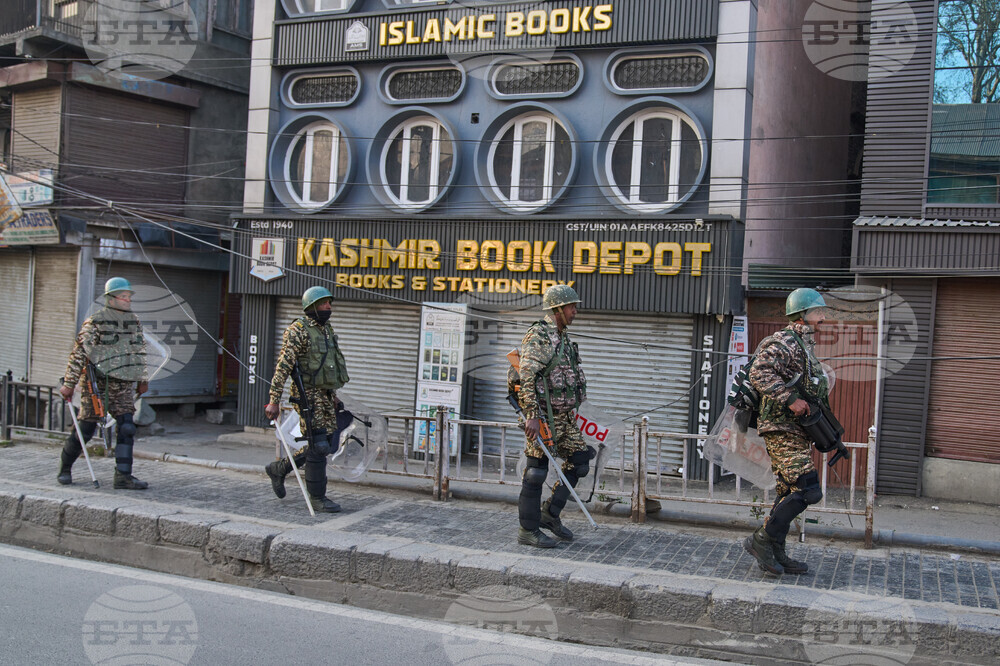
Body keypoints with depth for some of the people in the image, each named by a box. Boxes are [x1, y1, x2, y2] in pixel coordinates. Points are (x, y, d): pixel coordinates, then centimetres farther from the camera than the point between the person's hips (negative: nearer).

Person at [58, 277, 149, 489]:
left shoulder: (134, 321, 10)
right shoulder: (95, 322, -9)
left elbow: (140, 352, 19)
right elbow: (79, 352, -10)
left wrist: (143, 379, 19)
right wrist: (69, 383, -11)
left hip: (123, 386, 5)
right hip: (97, 384, -5)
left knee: (127, 428, -6)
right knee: (85, 430, 3)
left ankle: (123, 476, -4)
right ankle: (65, 468, 25)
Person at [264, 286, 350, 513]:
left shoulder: (327, 330, 15)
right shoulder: (298, 330, -11)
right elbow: (283, 366, -15)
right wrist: (274, 400, -20)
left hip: (326, 395, 9)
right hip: (309, 395, -9)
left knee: (330, 444, 10)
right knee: (319, 446, -6)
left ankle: (279, 468, 26)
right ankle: (317, 497, 7)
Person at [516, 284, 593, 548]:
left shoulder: (563, 338, 16)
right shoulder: (538, 336, -13)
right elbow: (527, 378, -20)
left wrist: (570, 412, 24)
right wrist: (532, 416, -25)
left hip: (565, 415, 9)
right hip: (543, 415, -9)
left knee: (579, 461, 9)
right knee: (536, 471, -2)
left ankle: (550, 513, 20)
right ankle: (528, 530, 7)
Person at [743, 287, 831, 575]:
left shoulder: (804, 345, 20)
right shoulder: (783, 342, -13)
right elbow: (758, 373, -26)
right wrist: (790, 400, -28)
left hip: (796, 432, 11)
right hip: (784, 430, -10)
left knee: (789, 494, 12)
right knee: (807, 490, -14)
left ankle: (776, 554, 18)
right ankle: (761, 540, -6)